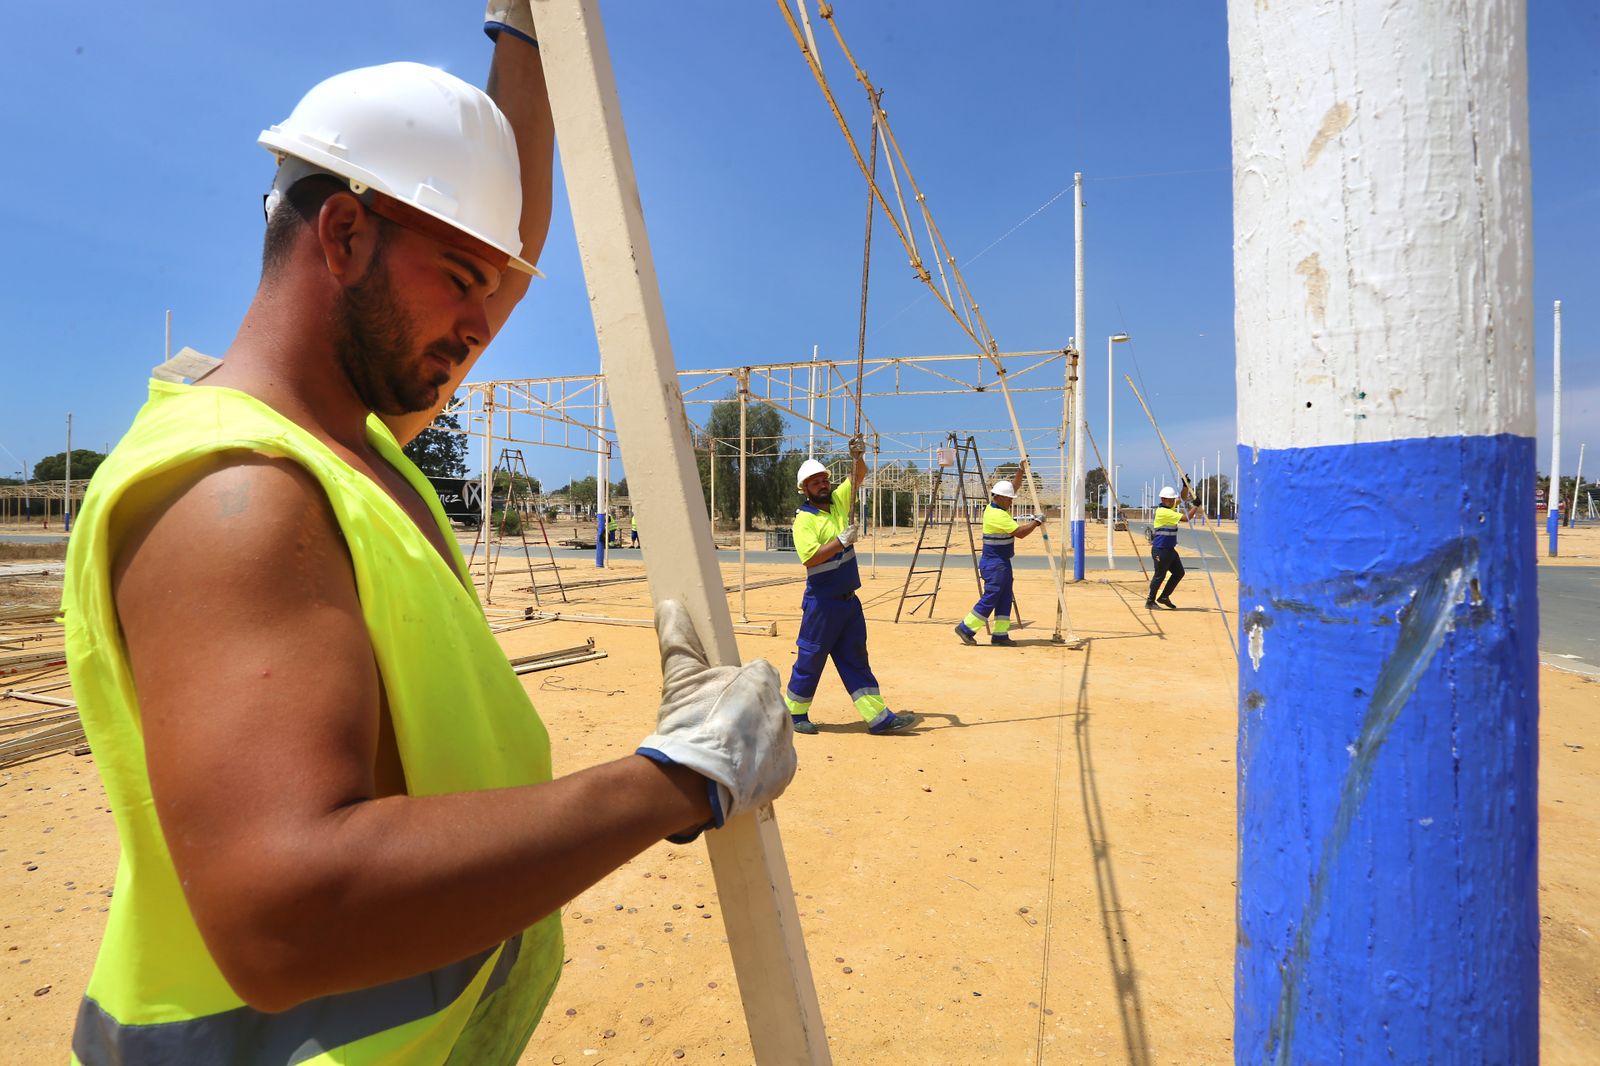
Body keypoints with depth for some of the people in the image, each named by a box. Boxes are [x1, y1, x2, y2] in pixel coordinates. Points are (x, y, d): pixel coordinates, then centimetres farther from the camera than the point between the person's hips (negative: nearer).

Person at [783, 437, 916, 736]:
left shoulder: (839, 500, 8)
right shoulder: (804, 519, -11)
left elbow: (859, 475, 6)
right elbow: (810, 558, -23)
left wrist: (858, 455, -14)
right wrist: (842, 540, -25)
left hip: (848, 599, 7)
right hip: (822, 602, -6)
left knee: (856, 660, 10)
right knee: (811, 659, 4)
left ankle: (879, 718, 11)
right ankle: (794, 714, 21)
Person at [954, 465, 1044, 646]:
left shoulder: (997, 507, 9)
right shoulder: (998, 515, -20)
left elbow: (1013, 489, 24)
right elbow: (1020, 532, -24)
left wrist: (1021, 472, 17)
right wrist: (1036, 522, -12)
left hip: (1002, 563, 10)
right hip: (994, 563, -10)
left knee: (1004, 599, 8)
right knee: (990, 597, -6)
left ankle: (1000, 636, 9)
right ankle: (966, 628, 1)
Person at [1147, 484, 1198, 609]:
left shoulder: (1170, 507, 9)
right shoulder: (1163, 512, -19)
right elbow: (1185, 518, -22)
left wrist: (1186, 485, 1)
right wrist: (1197, 506, -15)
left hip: (1170, 549, 9)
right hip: (1160, 550, -9)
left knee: (1179, 572, 13)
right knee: (1160, 575, -1)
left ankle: (1164, 597, 22)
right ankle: (1150, 601, 10)